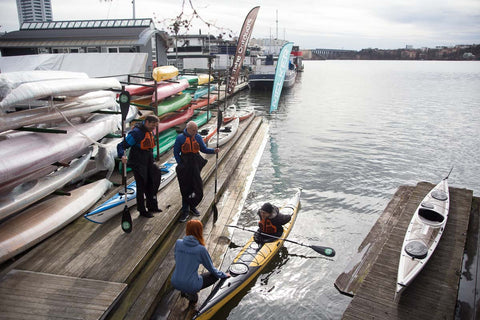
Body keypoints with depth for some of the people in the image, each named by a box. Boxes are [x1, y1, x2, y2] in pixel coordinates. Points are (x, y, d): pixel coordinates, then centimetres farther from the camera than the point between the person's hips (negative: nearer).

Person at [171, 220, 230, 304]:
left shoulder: (178, 243, -5)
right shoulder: (201, 249, -15)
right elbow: (211, 267, 0)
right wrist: (223, 275, 18)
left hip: (175, 283, 5)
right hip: (190, 285, -5)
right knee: (215, 275, 15)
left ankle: (184, 291, 13)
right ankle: (192, 293, 1)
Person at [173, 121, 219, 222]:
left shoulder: (198, 137, 5)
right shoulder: (180, 138, -5)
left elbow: (204, 149, 10)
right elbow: (176, 152, -2)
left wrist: (214, 150, -6)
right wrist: (181, 164, -10)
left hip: (195, 165, 3)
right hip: (184, 167, -3)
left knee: (199, 189, 4)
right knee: (185, 190, 4)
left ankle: (192, 206, 29)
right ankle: (185, 211, 17)